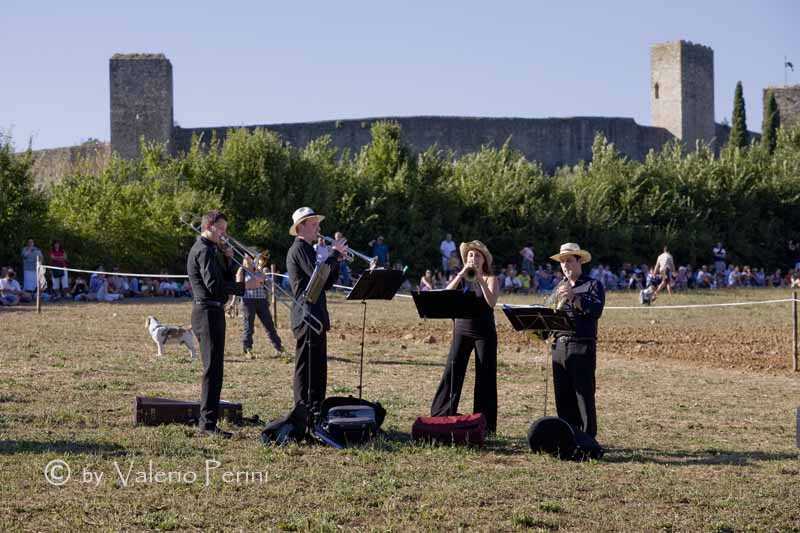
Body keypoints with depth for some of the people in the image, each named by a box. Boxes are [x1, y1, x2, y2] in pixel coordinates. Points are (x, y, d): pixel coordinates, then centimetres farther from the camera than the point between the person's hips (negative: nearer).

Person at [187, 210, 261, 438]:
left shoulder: (206, 249, 21)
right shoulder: (204, 250, -12)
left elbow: (225, 280, 19)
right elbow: (214, 285, -23)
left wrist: (228, 260, 4)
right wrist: (245, 286, -21)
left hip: (210, 312, 11)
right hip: (208, 312, -11)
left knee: (213, 368, 14)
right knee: (213, 368, -12)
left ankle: (207, 420, 18)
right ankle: (208, 423, -12)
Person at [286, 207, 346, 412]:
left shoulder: (308, 249, 22)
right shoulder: (299, 249, -8)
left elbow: (326, 283, 19)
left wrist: (336, 260, 8)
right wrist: (335, 254, -12)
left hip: (316, 317, 10)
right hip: (307, 316, -10)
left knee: (318, 366, 12)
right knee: (306, 365, -8)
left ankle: (316, 409, 17)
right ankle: (304, 410, -7)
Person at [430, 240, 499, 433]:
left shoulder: (491, 279, 1)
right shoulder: (461, 279, 9)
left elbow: (491, 302, -17)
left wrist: (480, 279, -24)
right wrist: (461, 274, -18)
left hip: (484, 333, -2)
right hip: (462, 330, 2)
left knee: (485, 377, -1)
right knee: (452, 372, -3)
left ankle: (484, 424, 5)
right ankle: (439, 418, 2)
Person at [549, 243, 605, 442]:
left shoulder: (593, 285, 2)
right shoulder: (560, 287, 19)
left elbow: (596, 310, -14)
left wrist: (575, 298, -25)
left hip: (582, 346, -5)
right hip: (559, 345, 5)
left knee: (584, 395, -7)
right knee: (563, 396, 6)